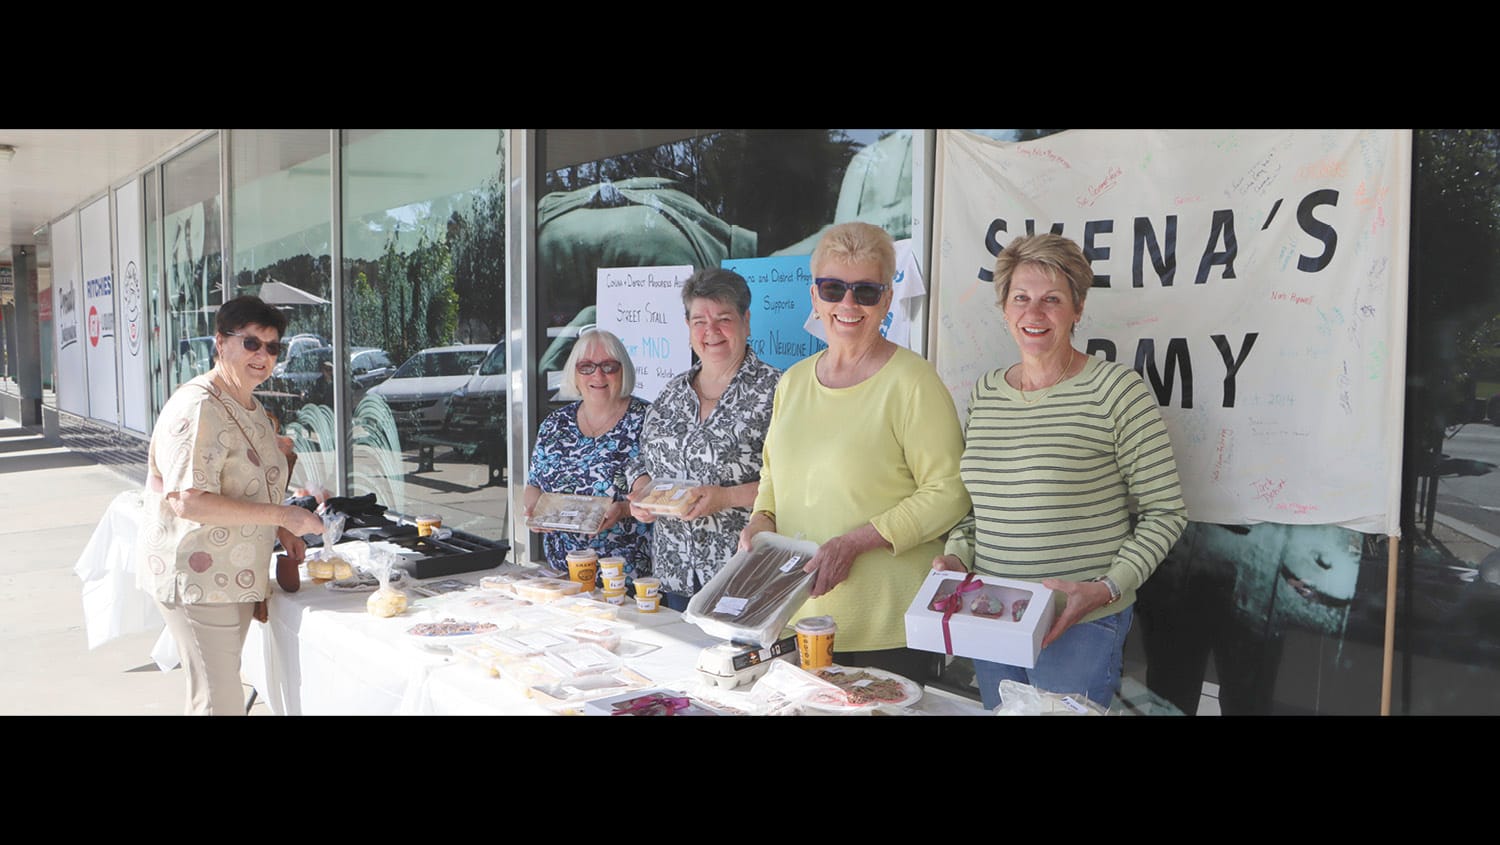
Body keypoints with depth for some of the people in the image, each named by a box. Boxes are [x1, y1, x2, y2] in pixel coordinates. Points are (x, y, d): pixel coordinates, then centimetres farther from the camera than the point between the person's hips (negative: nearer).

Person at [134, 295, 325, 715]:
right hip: (197, 581, -10)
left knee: (223, 692, 18)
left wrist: (281, 532, 9)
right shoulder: (197, 408, -19)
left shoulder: (254, 409, 12)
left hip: (236, 578, 10)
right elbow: (189, 502, -27)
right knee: (220, 702, -5)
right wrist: (281, 515, -24)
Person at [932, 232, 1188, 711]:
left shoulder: (1116, 390, -10)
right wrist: (957, 556, -2)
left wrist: (1107, 589, -18)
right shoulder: (984, 394, 6)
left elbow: (1165, 512, -8)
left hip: (1079, 629, -5)